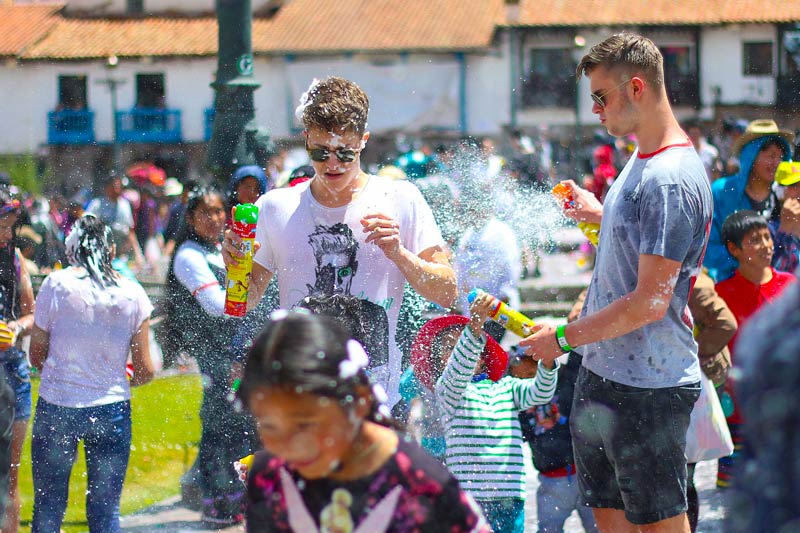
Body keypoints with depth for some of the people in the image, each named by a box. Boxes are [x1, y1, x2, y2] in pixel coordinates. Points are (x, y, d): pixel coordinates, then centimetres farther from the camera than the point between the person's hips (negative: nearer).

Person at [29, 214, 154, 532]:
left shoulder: (57, 284, -4)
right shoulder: (132, 293, 0)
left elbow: (36, 355, 3)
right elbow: (145, 371, 2)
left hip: (56, 409, -1)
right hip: (111, 409, 1)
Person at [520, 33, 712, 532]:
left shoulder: (671, 180, -21)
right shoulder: (642, 161, 11)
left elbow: (650, 302, -24)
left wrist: (565, 337, -16)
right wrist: (601, 215, 24)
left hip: (648, 388, -10)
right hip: (601, 375, 10)